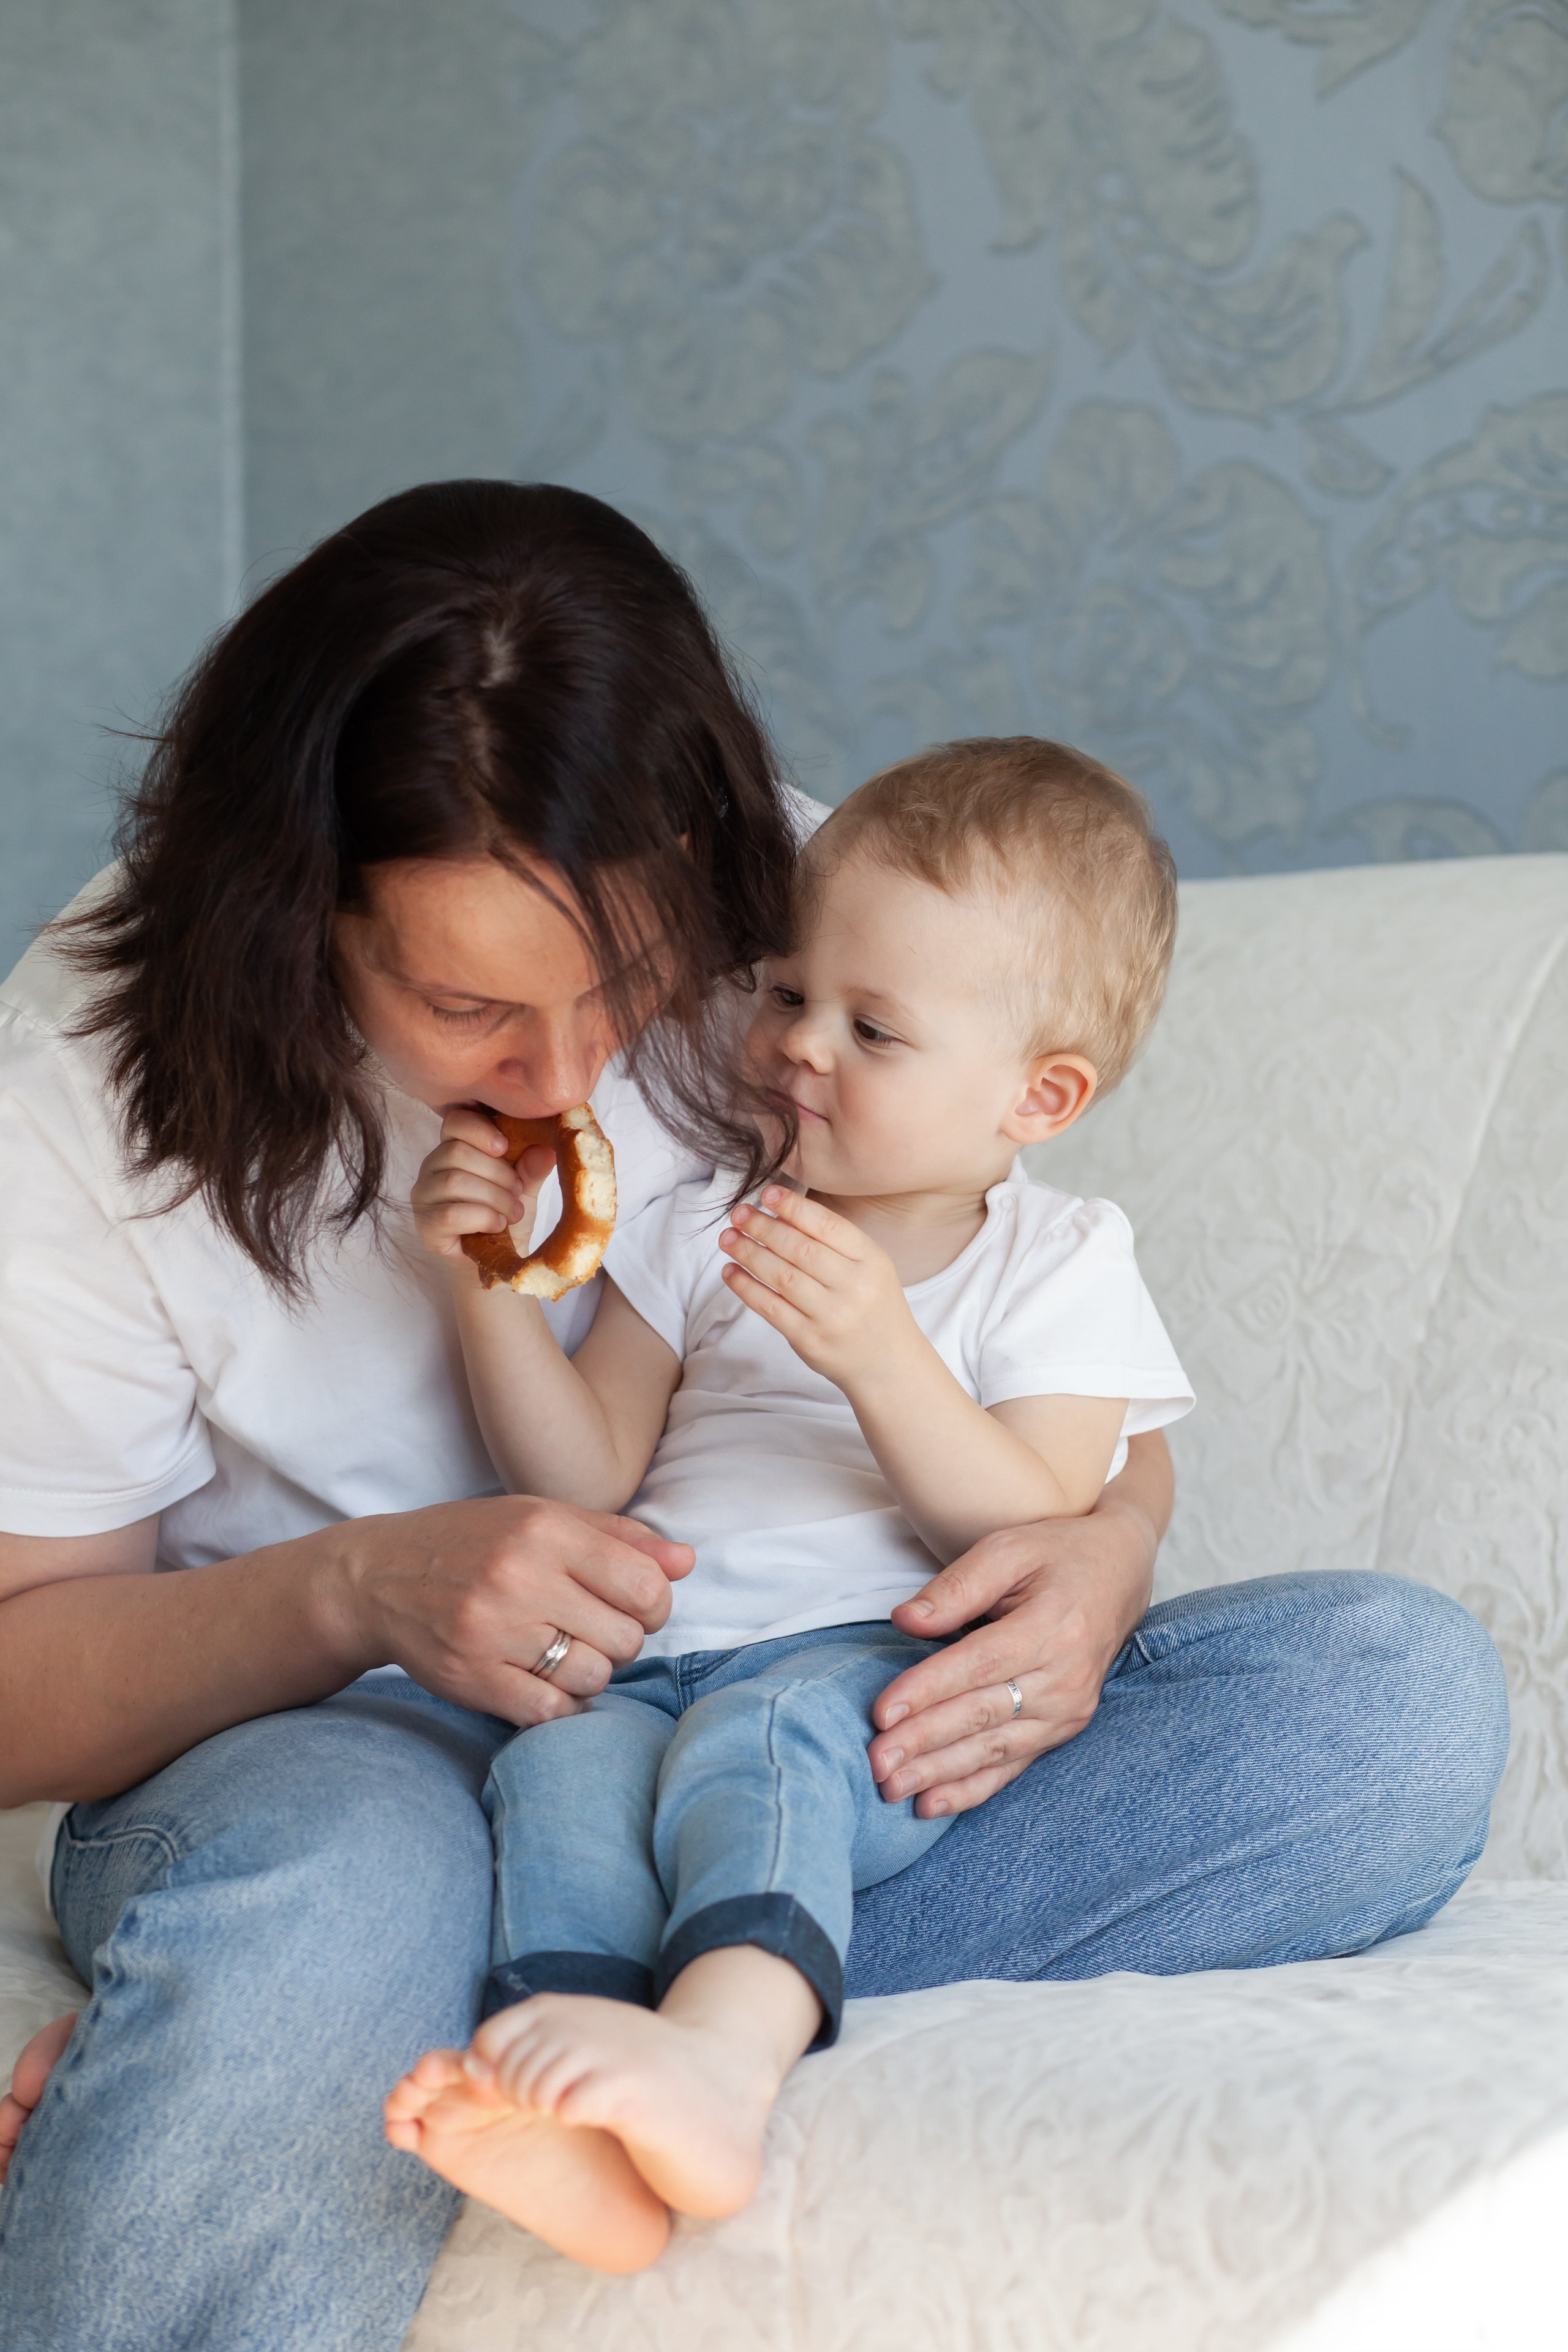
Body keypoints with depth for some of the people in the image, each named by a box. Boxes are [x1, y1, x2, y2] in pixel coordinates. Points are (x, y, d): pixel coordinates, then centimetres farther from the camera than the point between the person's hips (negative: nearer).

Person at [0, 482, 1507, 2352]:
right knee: (333, 1872, -44)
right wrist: (361, 1592, -26)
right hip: (320, 1734, -4)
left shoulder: (804, 915, -5)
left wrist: (1109, 1545, -18)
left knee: (1401, 1688, -23)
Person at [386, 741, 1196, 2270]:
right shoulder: (704, 1224, 21)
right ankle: (576, 2127, -54)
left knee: (761, 1738, -37)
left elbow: (1037, 1540, -5)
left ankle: (718, 2047, -62)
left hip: (880, 1670, -3)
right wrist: (495, 1288, 1)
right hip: (645, 1657, 3)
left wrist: (882, 1358, -19)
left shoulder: (1058, 1265, 10)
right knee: (563, 1766, -31)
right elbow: (590, 1478, 15)